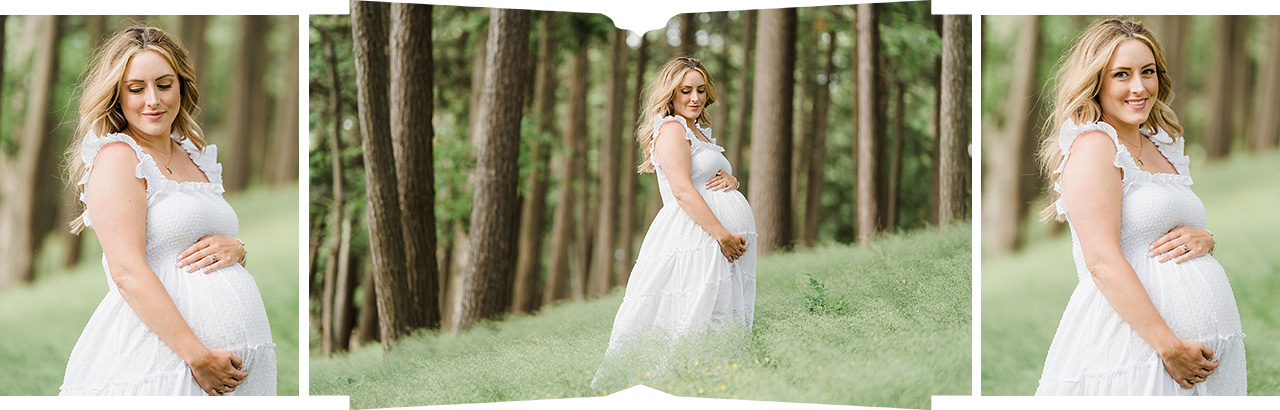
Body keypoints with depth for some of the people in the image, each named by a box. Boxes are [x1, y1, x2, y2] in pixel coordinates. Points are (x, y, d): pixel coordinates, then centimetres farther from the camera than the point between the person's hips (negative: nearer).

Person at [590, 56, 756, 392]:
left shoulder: (699, 133, 24)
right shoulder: (671, 128, -5)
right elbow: (682, 191, -15)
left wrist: (730, 179, 3)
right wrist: (722, 233, -21)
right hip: (694, 236, -10)